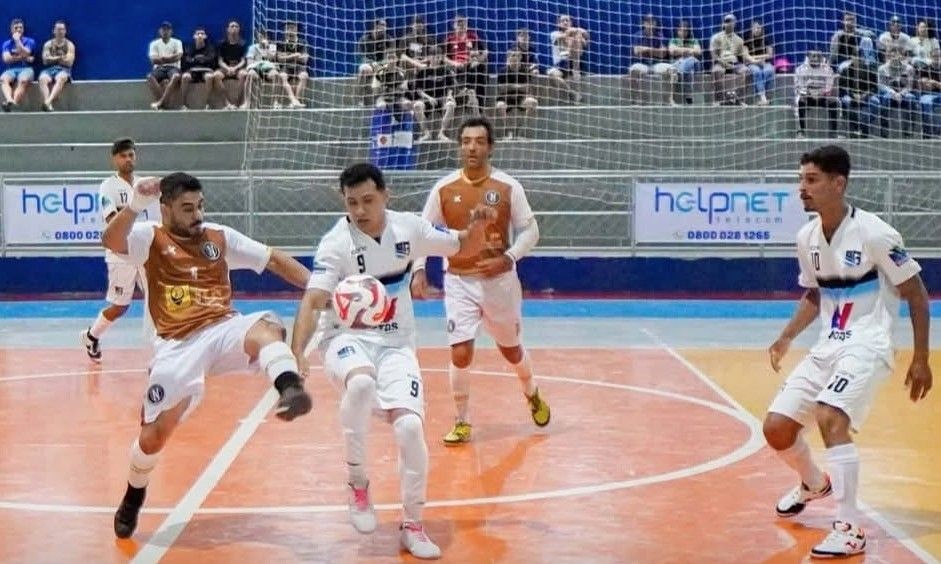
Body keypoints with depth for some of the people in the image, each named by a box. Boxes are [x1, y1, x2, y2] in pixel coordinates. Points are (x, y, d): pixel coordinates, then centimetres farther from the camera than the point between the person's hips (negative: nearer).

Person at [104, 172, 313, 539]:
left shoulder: (219, 236, 13)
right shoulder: (151, 238, 3)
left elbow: (272, 259, 12)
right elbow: (111, 242, -18)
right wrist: (135, 205, -35)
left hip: (225, 330, 2)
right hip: (178, 346, -2)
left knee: (267, 327, -34)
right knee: (154, 435, -5)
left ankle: (290, 387, -63)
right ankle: (133, 499, 23)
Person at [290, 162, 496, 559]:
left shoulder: (408, 228, -4)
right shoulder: (336, 244, -15)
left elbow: (465, 247, 9)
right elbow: (313, 302, -24)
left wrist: (477, 227, -13)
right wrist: (296, 353, -40)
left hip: (395, 344, 3)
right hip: (347, 338, -3)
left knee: (409, 427, -16)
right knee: (361, 382, -38)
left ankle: (413, 526, 7)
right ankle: (358, 486, -17)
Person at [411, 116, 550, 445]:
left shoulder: (508, 187, -7)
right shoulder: (444, 189, -4)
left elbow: (530, 231, -3)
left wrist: (506, 258, -18)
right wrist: (419, 270, -9)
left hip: (500, 280, 0)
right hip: (459, 282, 0)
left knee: (510, 348, 17)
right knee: (461, 354, -11)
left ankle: (532, 395, 48)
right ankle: (462, 422, 7)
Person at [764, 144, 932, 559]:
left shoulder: (874, 233, -16)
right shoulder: (807, 237, 3)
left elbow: (916, 294, -8)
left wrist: (921, 359, -9)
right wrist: (787, 338, 7)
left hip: (867, 345, -7)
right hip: (827, 346, 7)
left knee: (829, 417, -30)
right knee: (776, 428, 1)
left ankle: (850, 530, -21)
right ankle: (814, 484, 35)